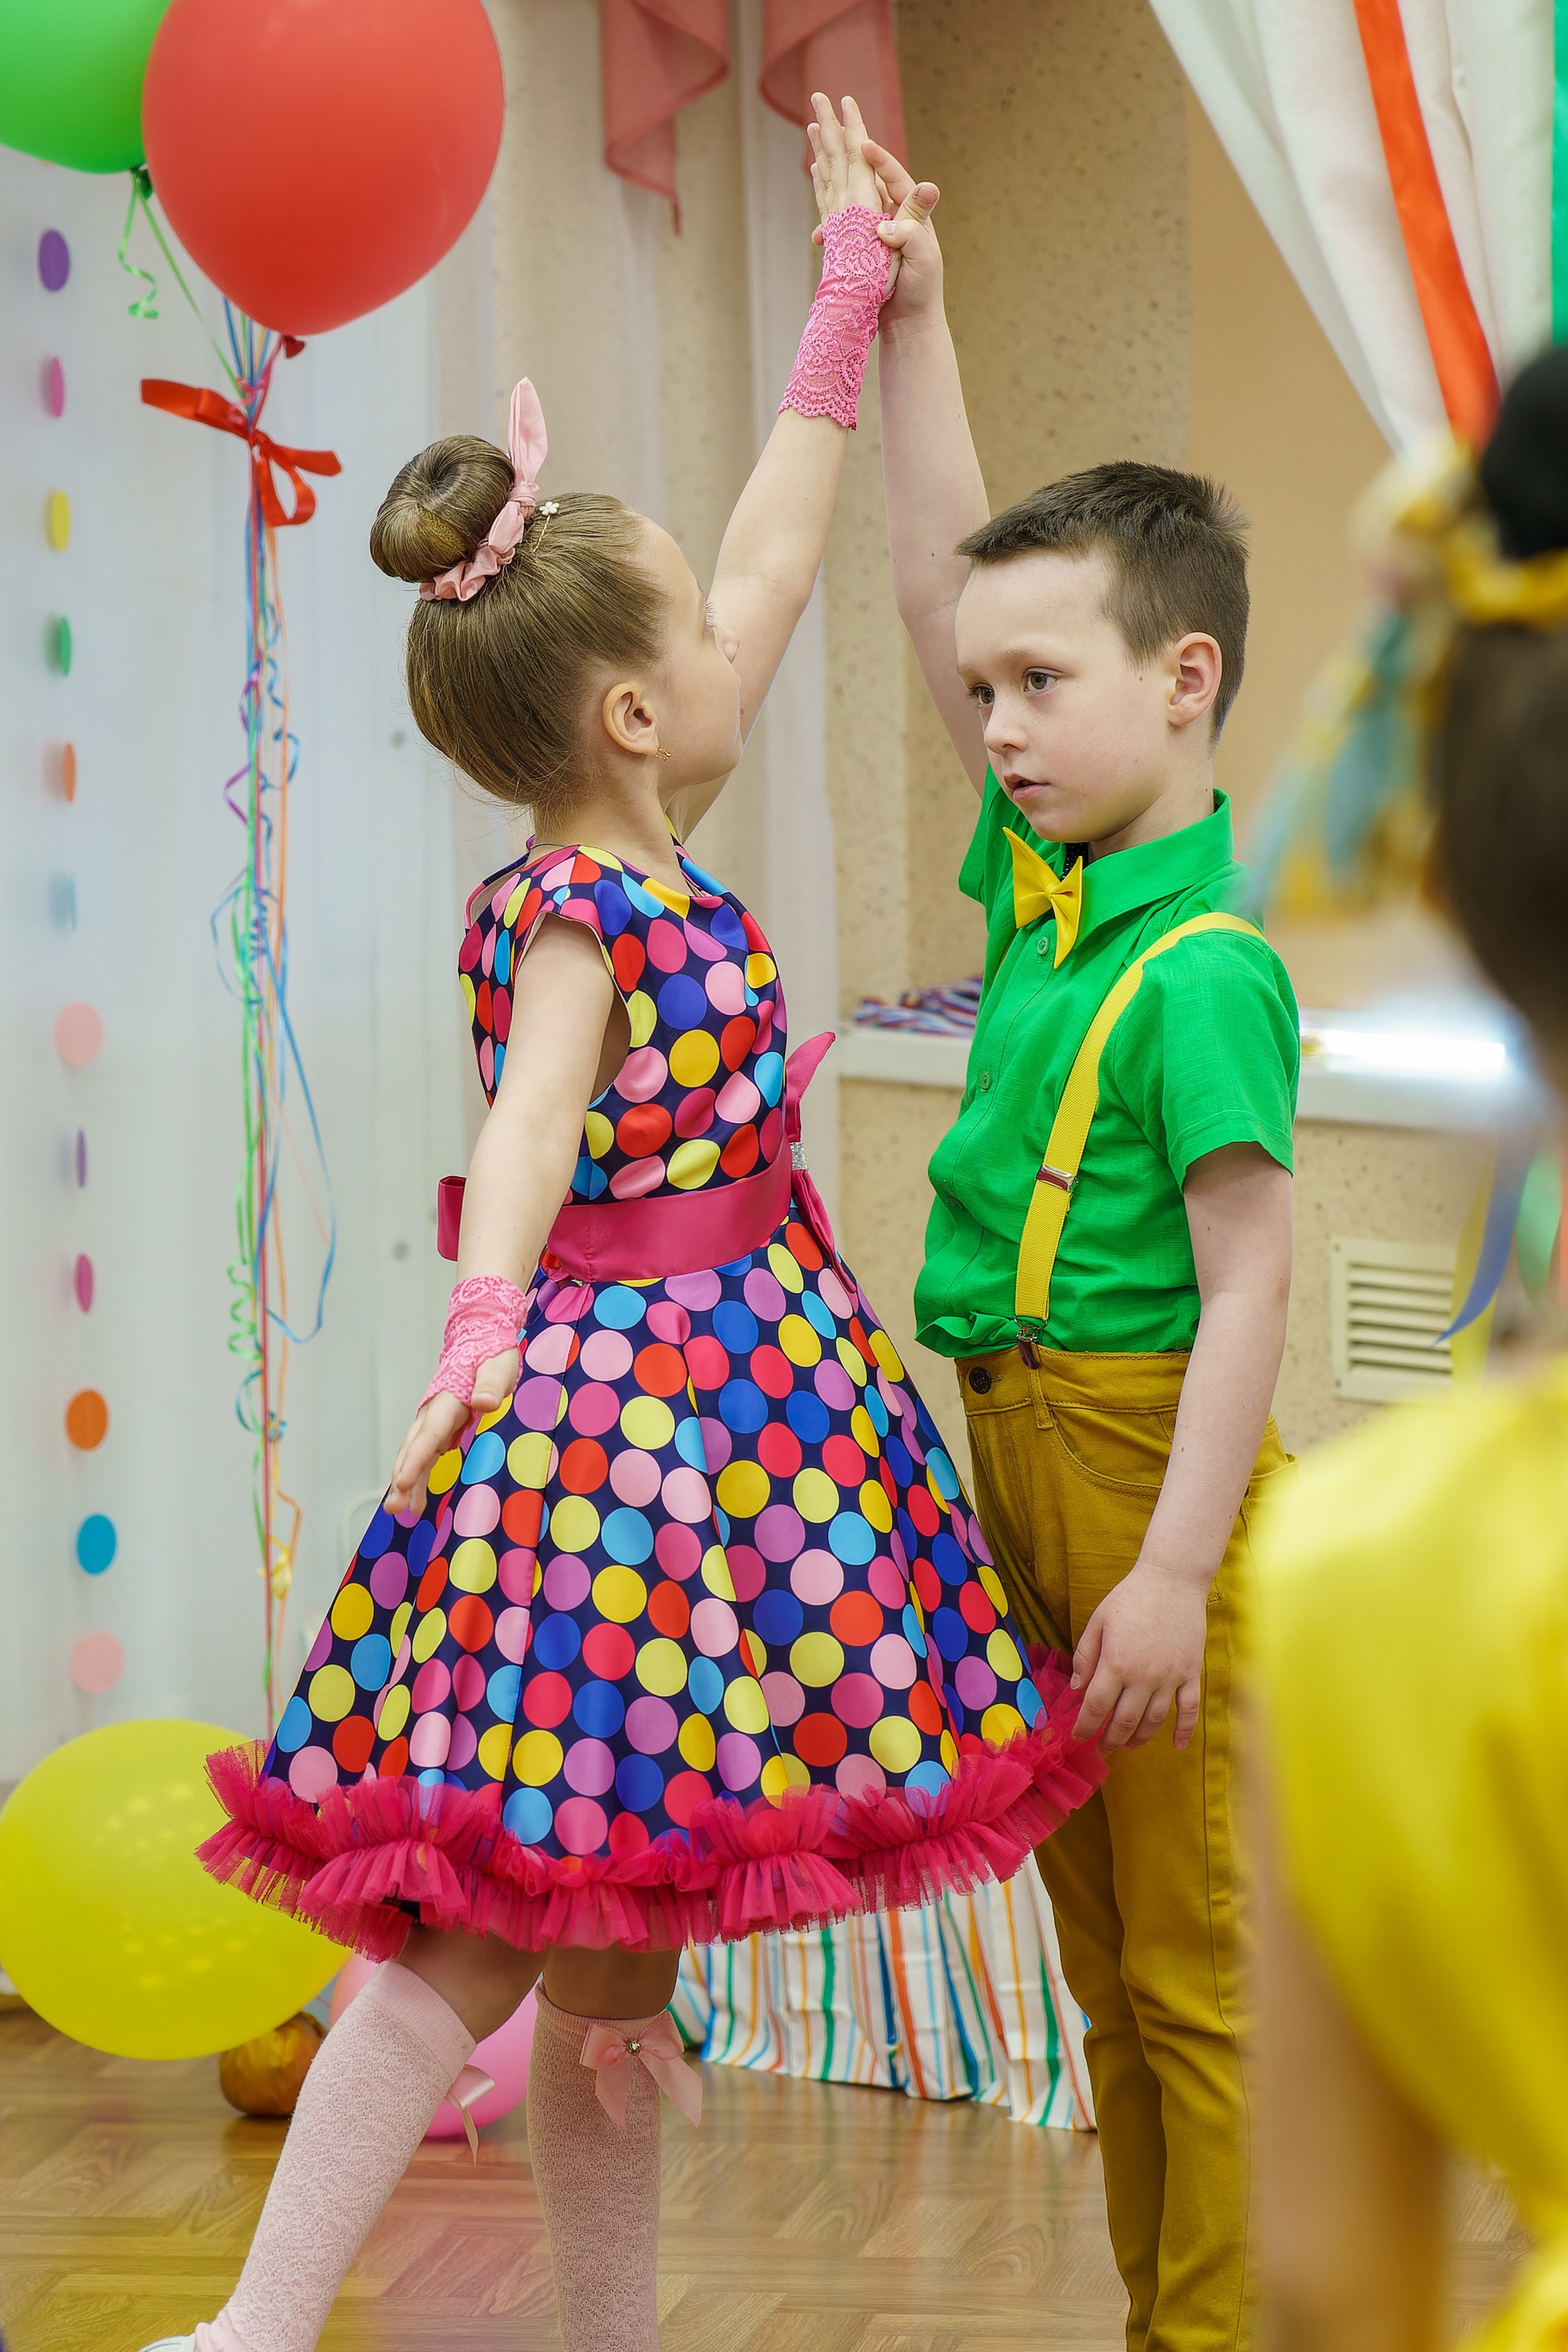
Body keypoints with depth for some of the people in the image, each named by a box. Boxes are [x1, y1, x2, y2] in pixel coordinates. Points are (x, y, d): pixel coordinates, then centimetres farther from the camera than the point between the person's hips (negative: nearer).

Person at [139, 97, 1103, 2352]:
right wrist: (482, 1327, -46)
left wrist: (852, 296, 26)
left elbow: (778, 552, 20)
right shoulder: (574, 903, -12)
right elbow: (532, 1122, -29)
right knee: (487, 1935, -9)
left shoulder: (632, 863, 11)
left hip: (709, 1395, 9)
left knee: (616, 1945, 12)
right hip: (630, 1396, -9)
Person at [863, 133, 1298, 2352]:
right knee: (1111, 1971, 14)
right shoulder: (1047, 892, 9)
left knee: (1199, 1971, -4)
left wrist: (1174, 1571, -23)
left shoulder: (1200, 970, -15)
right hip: (1017, 1449, 9)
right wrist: (910, 323, 13)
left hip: (1145, 1452, -9)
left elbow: (1247, 1283, -18)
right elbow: (940, 595, 16)